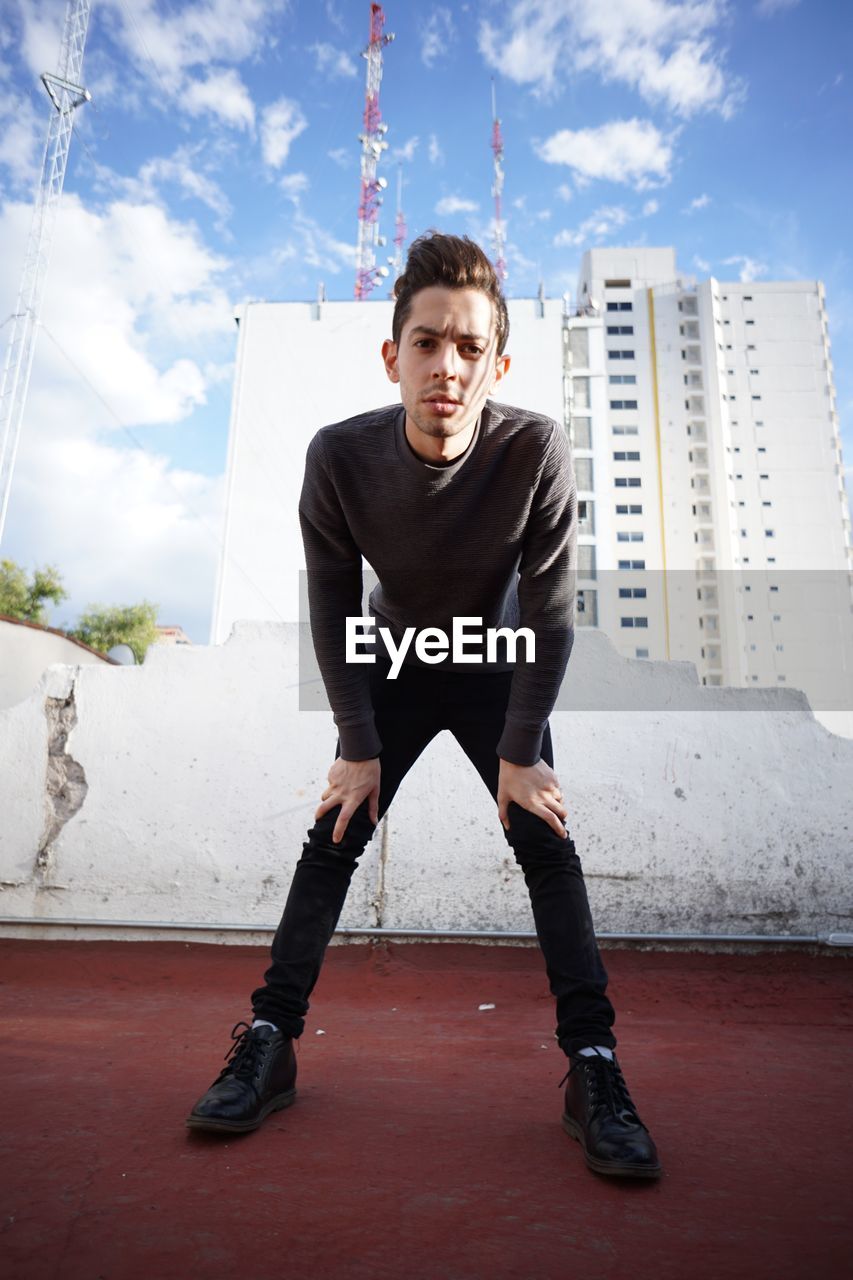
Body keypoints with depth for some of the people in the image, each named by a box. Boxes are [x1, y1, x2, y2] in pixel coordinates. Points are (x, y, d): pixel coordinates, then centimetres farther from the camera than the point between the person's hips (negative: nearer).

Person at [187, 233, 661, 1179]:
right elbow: (331, 609, -15)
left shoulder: (536, 450, -28)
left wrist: (520, 753, -18)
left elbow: (549, 612, -20)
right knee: (332, 839, -4)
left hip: (498, 669, 0)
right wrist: (358, 746, -14)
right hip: (393, 666, 1)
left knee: (547, 844, -10)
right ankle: (270, 1040, 9)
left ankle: (593, 1065, 1)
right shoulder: (340, 456, -26)